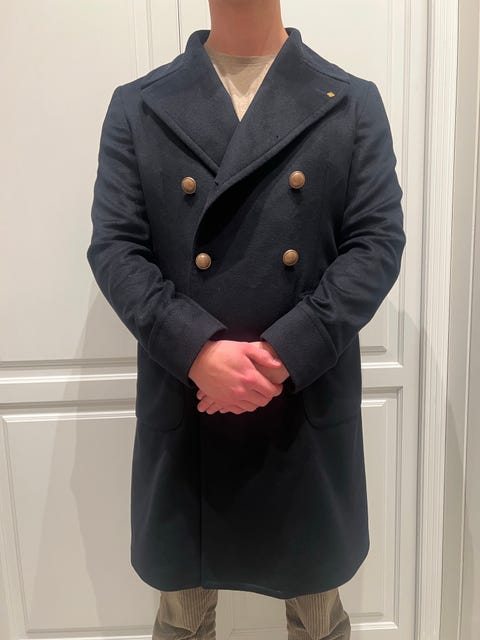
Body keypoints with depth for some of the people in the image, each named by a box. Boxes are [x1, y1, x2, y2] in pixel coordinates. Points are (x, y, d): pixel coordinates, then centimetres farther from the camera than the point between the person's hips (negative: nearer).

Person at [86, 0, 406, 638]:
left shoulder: (354, 103, 4)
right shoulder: (137, 107, 4)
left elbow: (379, 243, -5)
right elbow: (114, 247, -4)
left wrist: (283, 355, -17)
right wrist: (198, 350, -19)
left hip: (311, 406, 1)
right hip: (183, 408, 1)